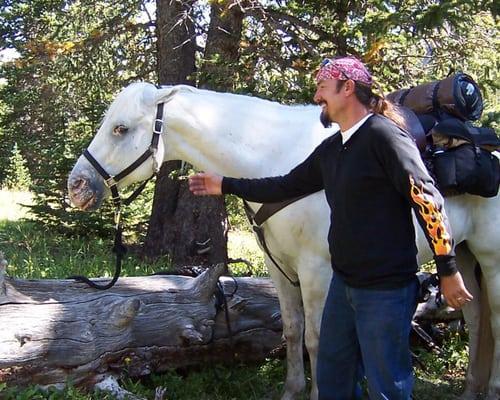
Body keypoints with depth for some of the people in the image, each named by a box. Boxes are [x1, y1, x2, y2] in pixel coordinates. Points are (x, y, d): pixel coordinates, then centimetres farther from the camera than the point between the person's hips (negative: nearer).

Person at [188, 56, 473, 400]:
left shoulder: (384, 134, -15)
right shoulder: (330, 149, 10)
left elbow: (428, 200, -17)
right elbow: (287, 186, 19)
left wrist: (448, 271, -17)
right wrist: (225, 185, 19)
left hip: (386, 290, -9)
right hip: (343, 284, 9)